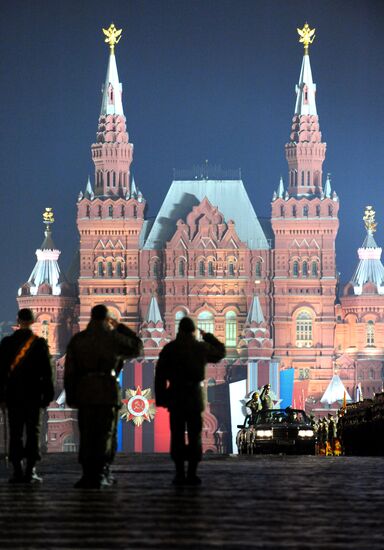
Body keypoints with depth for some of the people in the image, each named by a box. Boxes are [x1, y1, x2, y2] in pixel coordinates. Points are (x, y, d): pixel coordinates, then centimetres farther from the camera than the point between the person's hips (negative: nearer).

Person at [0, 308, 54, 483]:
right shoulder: (39, 343, -3)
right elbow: (47, 372, -3)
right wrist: (48, 395, 3)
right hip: (33, 395, -1)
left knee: (15, 432, 4)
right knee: (33, 431, 3)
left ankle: (18, 470, -1)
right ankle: (30, 470, -2)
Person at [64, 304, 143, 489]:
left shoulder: (77, 340, 7)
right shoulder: (114, 338, -1)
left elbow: (69, 371, 6)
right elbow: (137, 347, 15)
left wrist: (70, 396, 10)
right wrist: (120, 327, 19)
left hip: (84, 392, 2)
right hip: (108, 392, -2)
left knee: (87, 436, 7)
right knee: (106, 435, 3)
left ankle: (88, 475, 6)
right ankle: (100, 475, -4)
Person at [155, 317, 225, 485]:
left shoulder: (169, 349, 1)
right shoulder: (202, 348, 2)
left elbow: (160, 375, -1)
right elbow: (221, 352, 21)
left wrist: (160, 398, 2)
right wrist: (208, 337, 31)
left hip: (175, 396, 0)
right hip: (195, 396, 0)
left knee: (177, 436, 2)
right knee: (194, 435, 3)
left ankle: (180, 473, -1)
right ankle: (192, 474, -1)